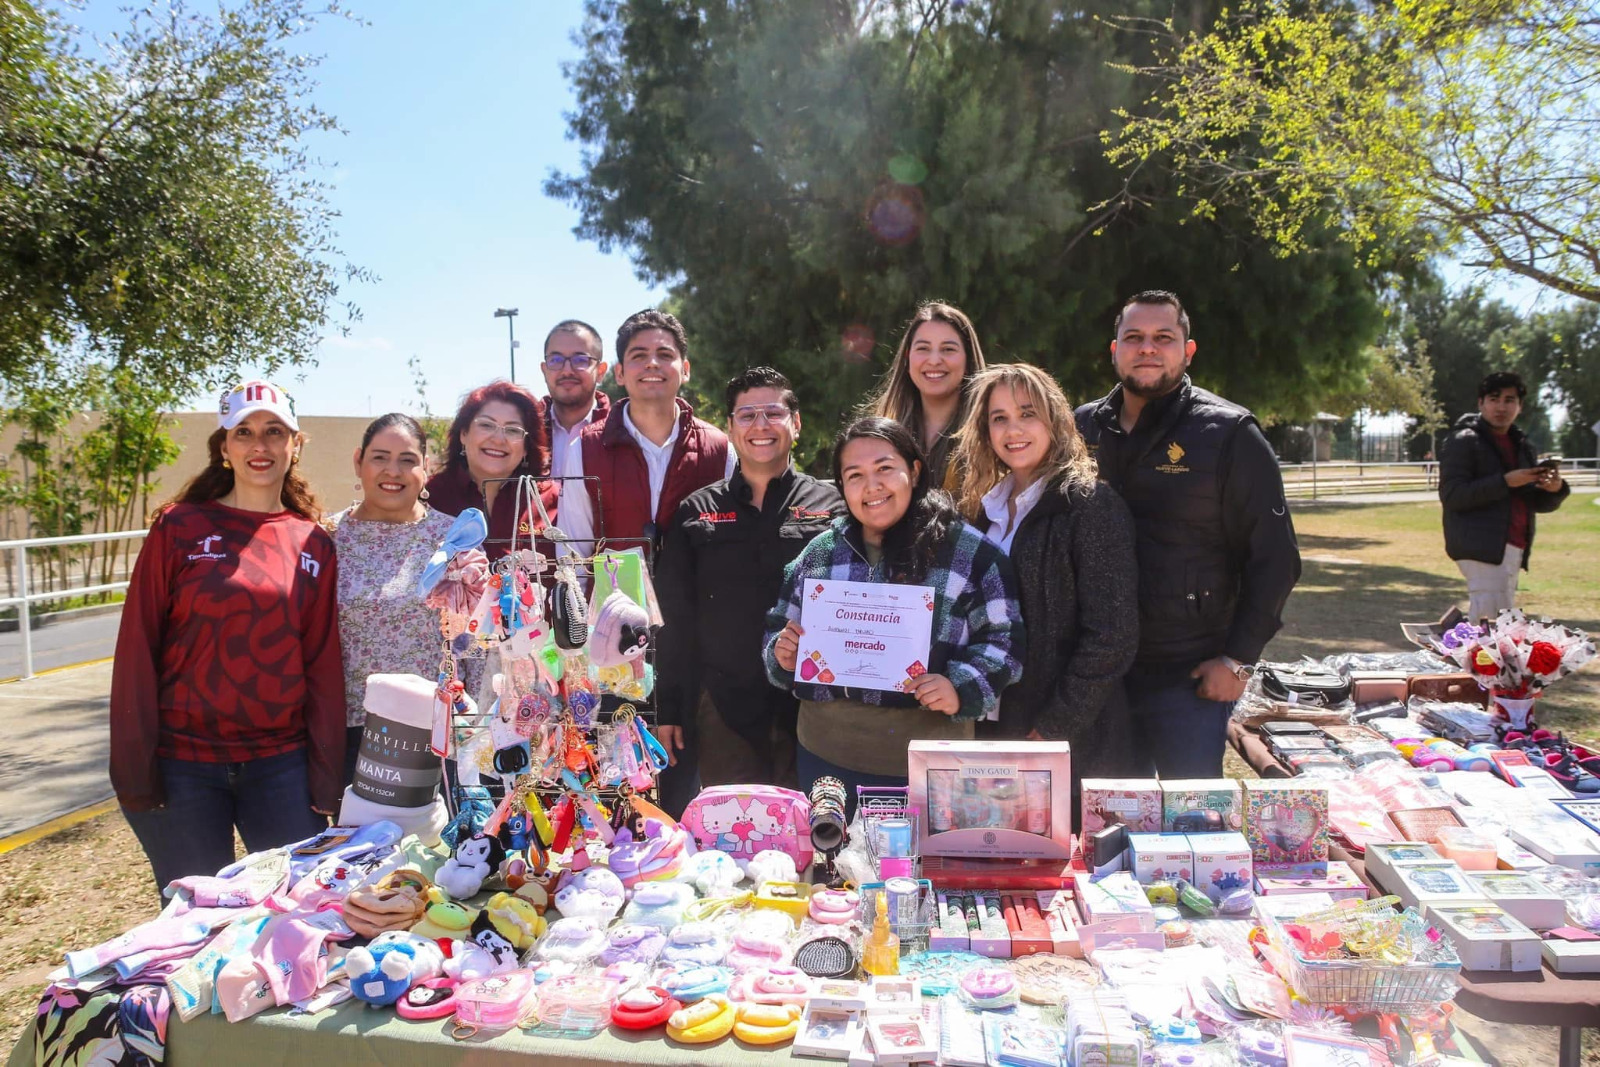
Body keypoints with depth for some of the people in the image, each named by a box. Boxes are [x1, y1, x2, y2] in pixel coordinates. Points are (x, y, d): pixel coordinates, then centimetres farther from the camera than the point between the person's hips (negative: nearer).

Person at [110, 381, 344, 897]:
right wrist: (134, 767, -6)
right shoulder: (180, 528, -2)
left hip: (281, 760, 2)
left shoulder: (314, 544, 4)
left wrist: (327, 777, 2)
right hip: (184, 763, -1)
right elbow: (137, 649, -3)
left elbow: (324, 664, 4)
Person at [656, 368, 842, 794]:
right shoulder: (696, 512, 8)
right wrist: (668, 709, 5)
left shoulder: (831, 507, 4)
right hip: (722, 707, 1)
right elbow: (674, 617, 8)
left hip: (812, 705, -1)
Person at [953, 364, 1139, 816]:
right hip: (994, 732, 6)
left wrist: (1053, 729, -15)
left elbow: (1111, 637, -15)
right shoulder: (983, 508, 10)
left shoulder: (1091, 505, -10)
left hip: (1076, 744, -6)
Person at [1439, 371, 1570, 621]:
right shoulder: (1463, 441, -3)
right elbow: (1451, 495, -14)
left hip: (1512, 549, 8)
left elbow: (1538, 504, 21)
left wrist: (1555, 489, -2)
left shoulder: (1523, 446, 19)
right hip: (1480, 546, -8)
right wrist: (1505, 482, -20)